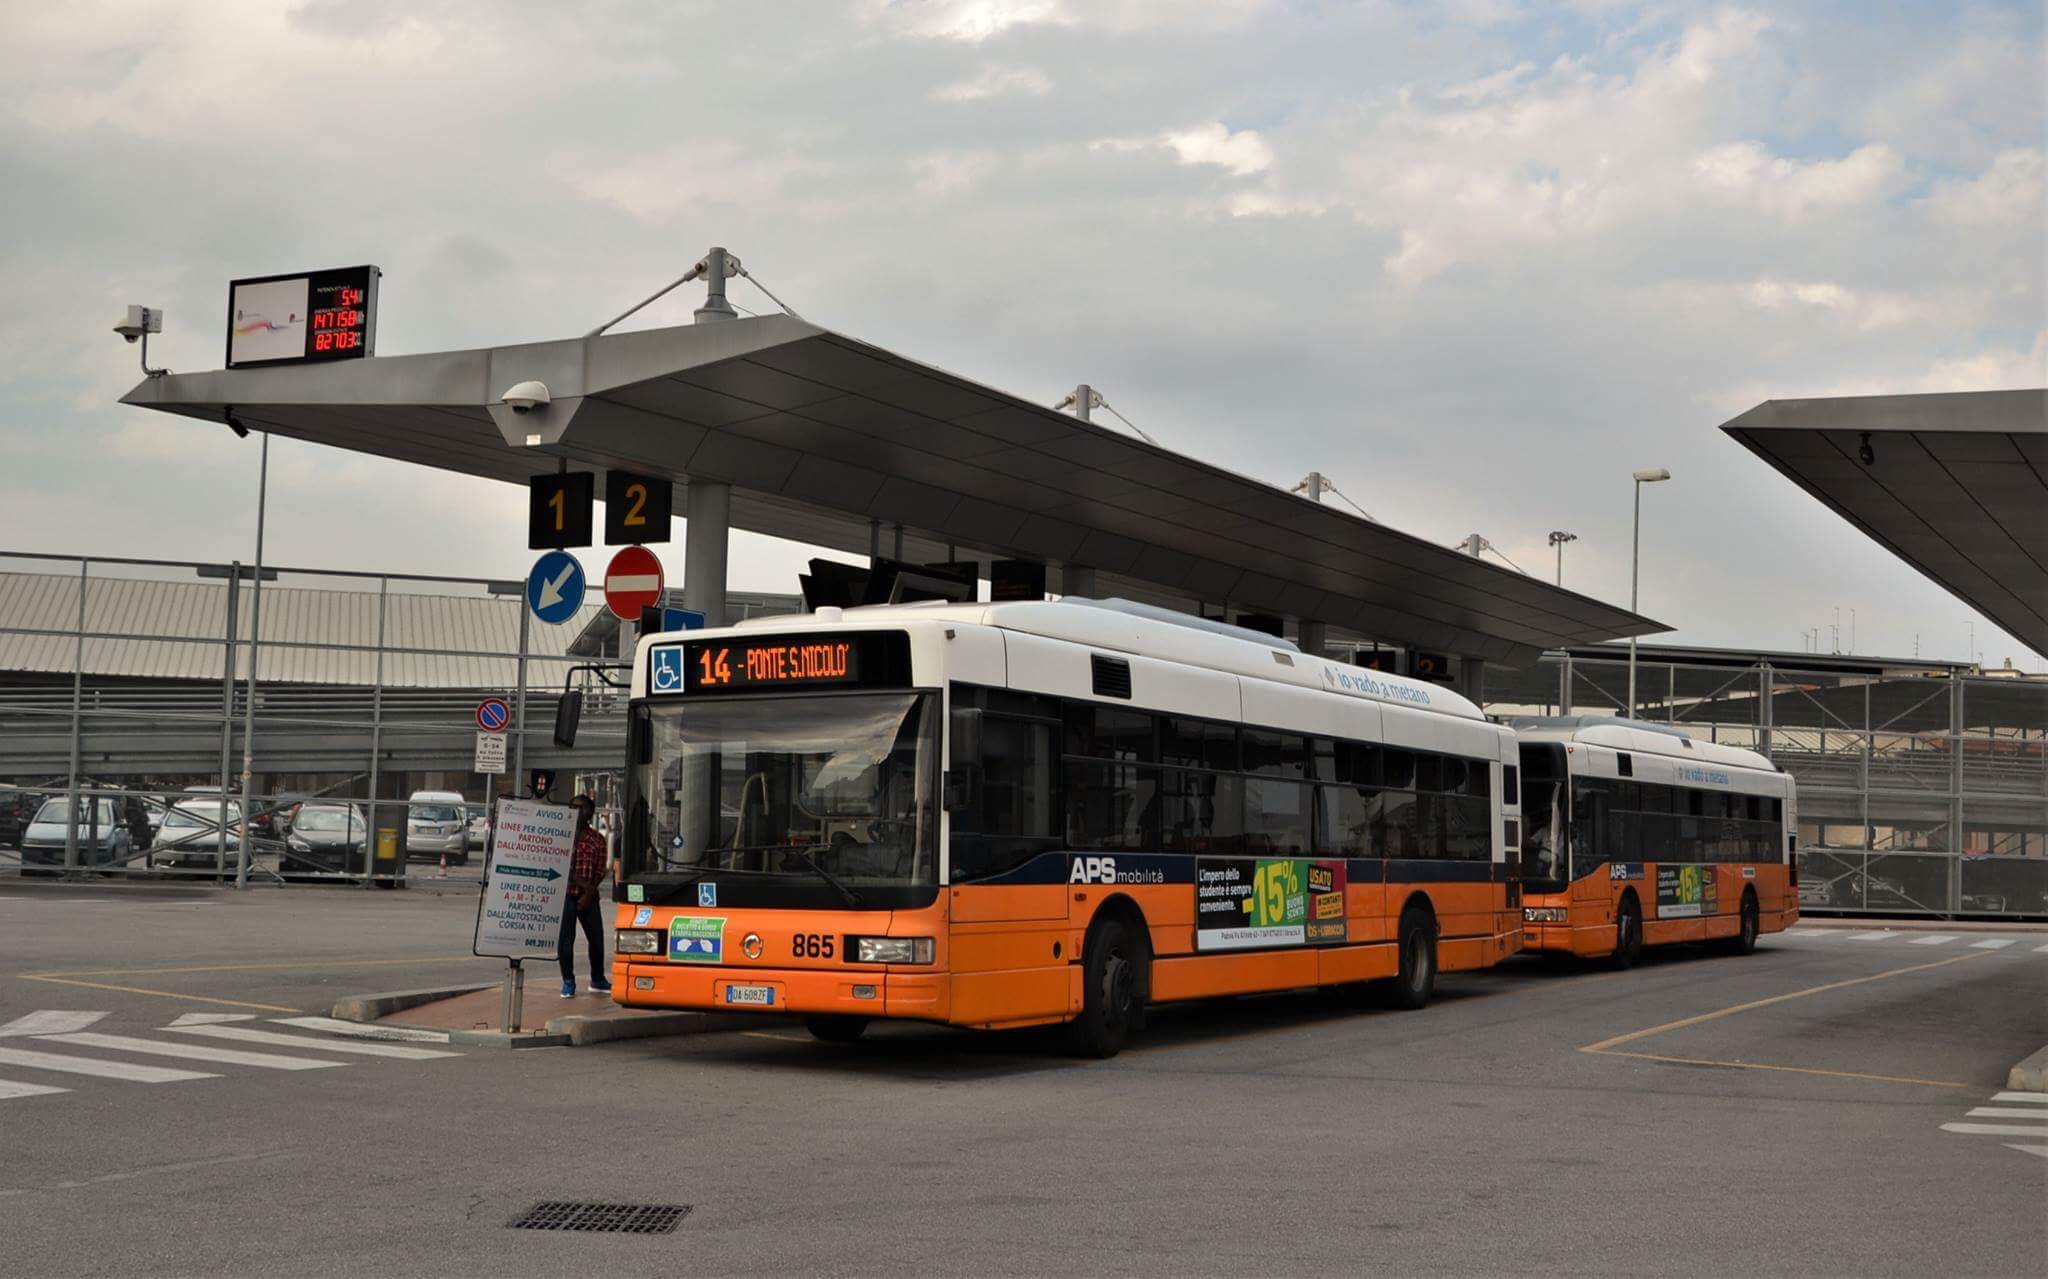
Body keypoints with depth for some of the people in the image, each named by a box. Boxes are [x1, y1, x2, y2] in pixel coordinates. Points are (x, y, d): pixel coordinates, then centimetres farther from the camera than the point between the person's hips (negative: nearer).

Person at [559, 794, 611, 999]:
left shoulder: (597, 839, 6)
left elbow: (600, 871, 3)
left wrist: (589, 892, -11)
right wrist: (583, 883, -16)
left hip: (588, 897, 3)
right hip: (565, 894, -3)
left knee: (596, 938, 10)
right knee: (565, 939, -2)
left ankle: (597, 979, 28)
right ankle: (568, 981, 11)